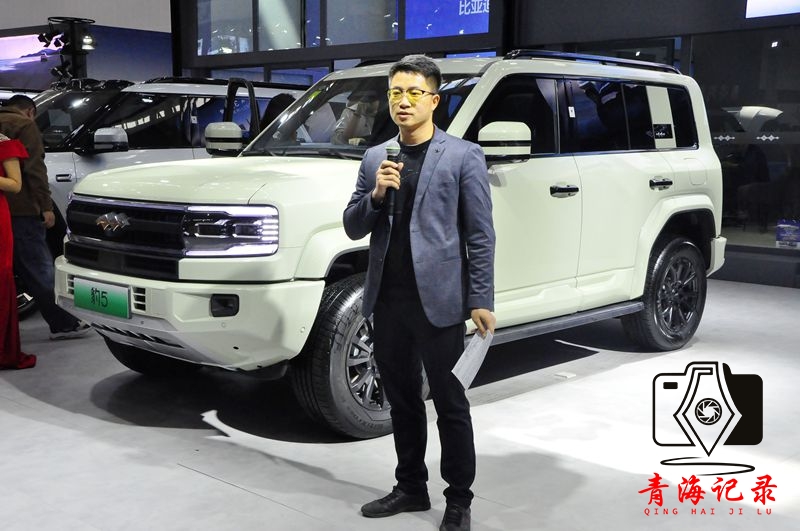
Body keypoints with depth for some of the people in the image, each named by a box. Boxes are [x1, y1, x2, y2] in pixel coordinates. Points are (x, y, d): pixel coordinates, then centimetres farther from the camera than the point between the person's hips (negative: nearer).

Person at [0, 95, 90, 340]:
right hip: (21, 210, -8)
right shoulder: (25, 126, -4)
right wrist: (46, 206, -15)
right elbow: (34, 168, -14)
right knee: (39, 269, -5)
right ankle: (60, 322, -1)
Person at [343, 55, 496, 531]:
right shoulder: (375, 159, 11)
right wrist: (375, 194, -9)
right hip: (388, 300, 5)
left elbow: (480, 235, -6)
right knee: (402, 398, 16)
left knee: (449, 402, 4)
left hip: (438, 299, -5)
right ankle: (411, 488, 31)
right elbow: (353, 229, 10)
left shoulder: (463, 156, -3)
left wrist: (482, 301, -11)